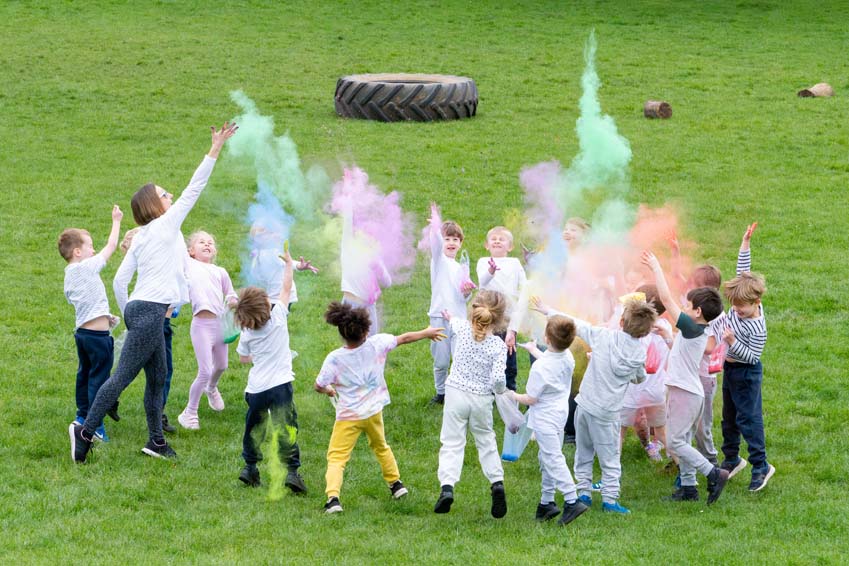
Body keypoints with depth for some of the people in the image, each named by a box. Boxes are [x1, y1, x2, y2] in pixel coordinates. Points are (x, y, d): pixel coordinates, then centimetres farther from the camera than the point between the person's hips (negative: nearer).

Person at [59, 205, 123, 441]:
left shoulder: (69, 276, 9)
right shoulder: (88, 267, -14)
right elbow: (111, 246, -8)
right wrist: (116, 221, 5)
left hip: (81, 331, 9)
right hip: (97, 334, -9)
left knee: (84, 374, 20)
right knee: (98, 377, -4)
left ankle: (83, 416, 31)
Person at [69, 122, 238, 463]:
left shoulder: (140, 239, 16)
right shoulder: (166, 225, -4)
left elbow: (119, 280, 13)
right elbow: (194, 189, -5)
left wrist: (128, 314, 24)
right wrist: (215, 149, -3)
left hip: (138, 309, 9)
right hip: (150, 310, -9)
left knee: (157, 378, 14)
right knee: (123, 376, -10)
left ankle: (156, 440, 18)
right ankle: (85, 431, -13)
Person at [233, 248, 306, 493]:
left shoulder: (247, 333, 2)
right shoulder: (278, 317, -6)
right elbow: (286, 288, 5)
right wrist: (288, 263, 16)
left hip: (255, 390, 3)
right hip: (280, 386, -3)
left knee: (253, 427, 21)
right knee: (286, 428, -3)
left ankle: (249, 466, 25)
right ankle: (291, 470, -13)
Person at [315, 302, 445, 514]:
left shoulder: (334, 359, -18)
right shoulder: (377, 344, -11)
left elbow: (319, 386, -11)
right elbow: (405, 338, 5)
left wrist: (329, 390, 14)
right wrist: (427, 333, 22)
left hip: (348, 416, -4)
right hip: (373, 411, 4)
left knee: (336, 458, -4)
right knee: (380, 447, 30)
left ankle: (333, 497, -23)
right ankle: (395, 483, 44)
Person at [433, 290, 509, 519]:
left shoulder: (462, 328, -7)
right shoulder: (499, 346, -12)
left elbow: (453, 323, 19)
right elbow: (498, 378, -19)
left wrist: (450, 318, 44)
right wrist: (501, 390, 5)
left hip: (456, 392, 0)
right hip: (482, 398, 0)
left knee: (452, 442, 1)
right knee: (485, 441, 20)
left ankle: (447, 486, -15)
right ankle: (497, 481, 9)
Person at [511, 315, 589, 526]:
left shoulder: (540, 367, -26)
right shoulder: (568, 357, -3)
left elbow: (531, 399, -17)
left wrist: (513, 396, 3)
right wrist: (534, 350, 38)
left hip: (544, 417, -8)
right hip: (561, 412, 8)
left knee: (553, 458, -7)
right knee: (547, 458, 18)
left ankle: (572, 500, -14)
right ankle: (547, 502, 23)